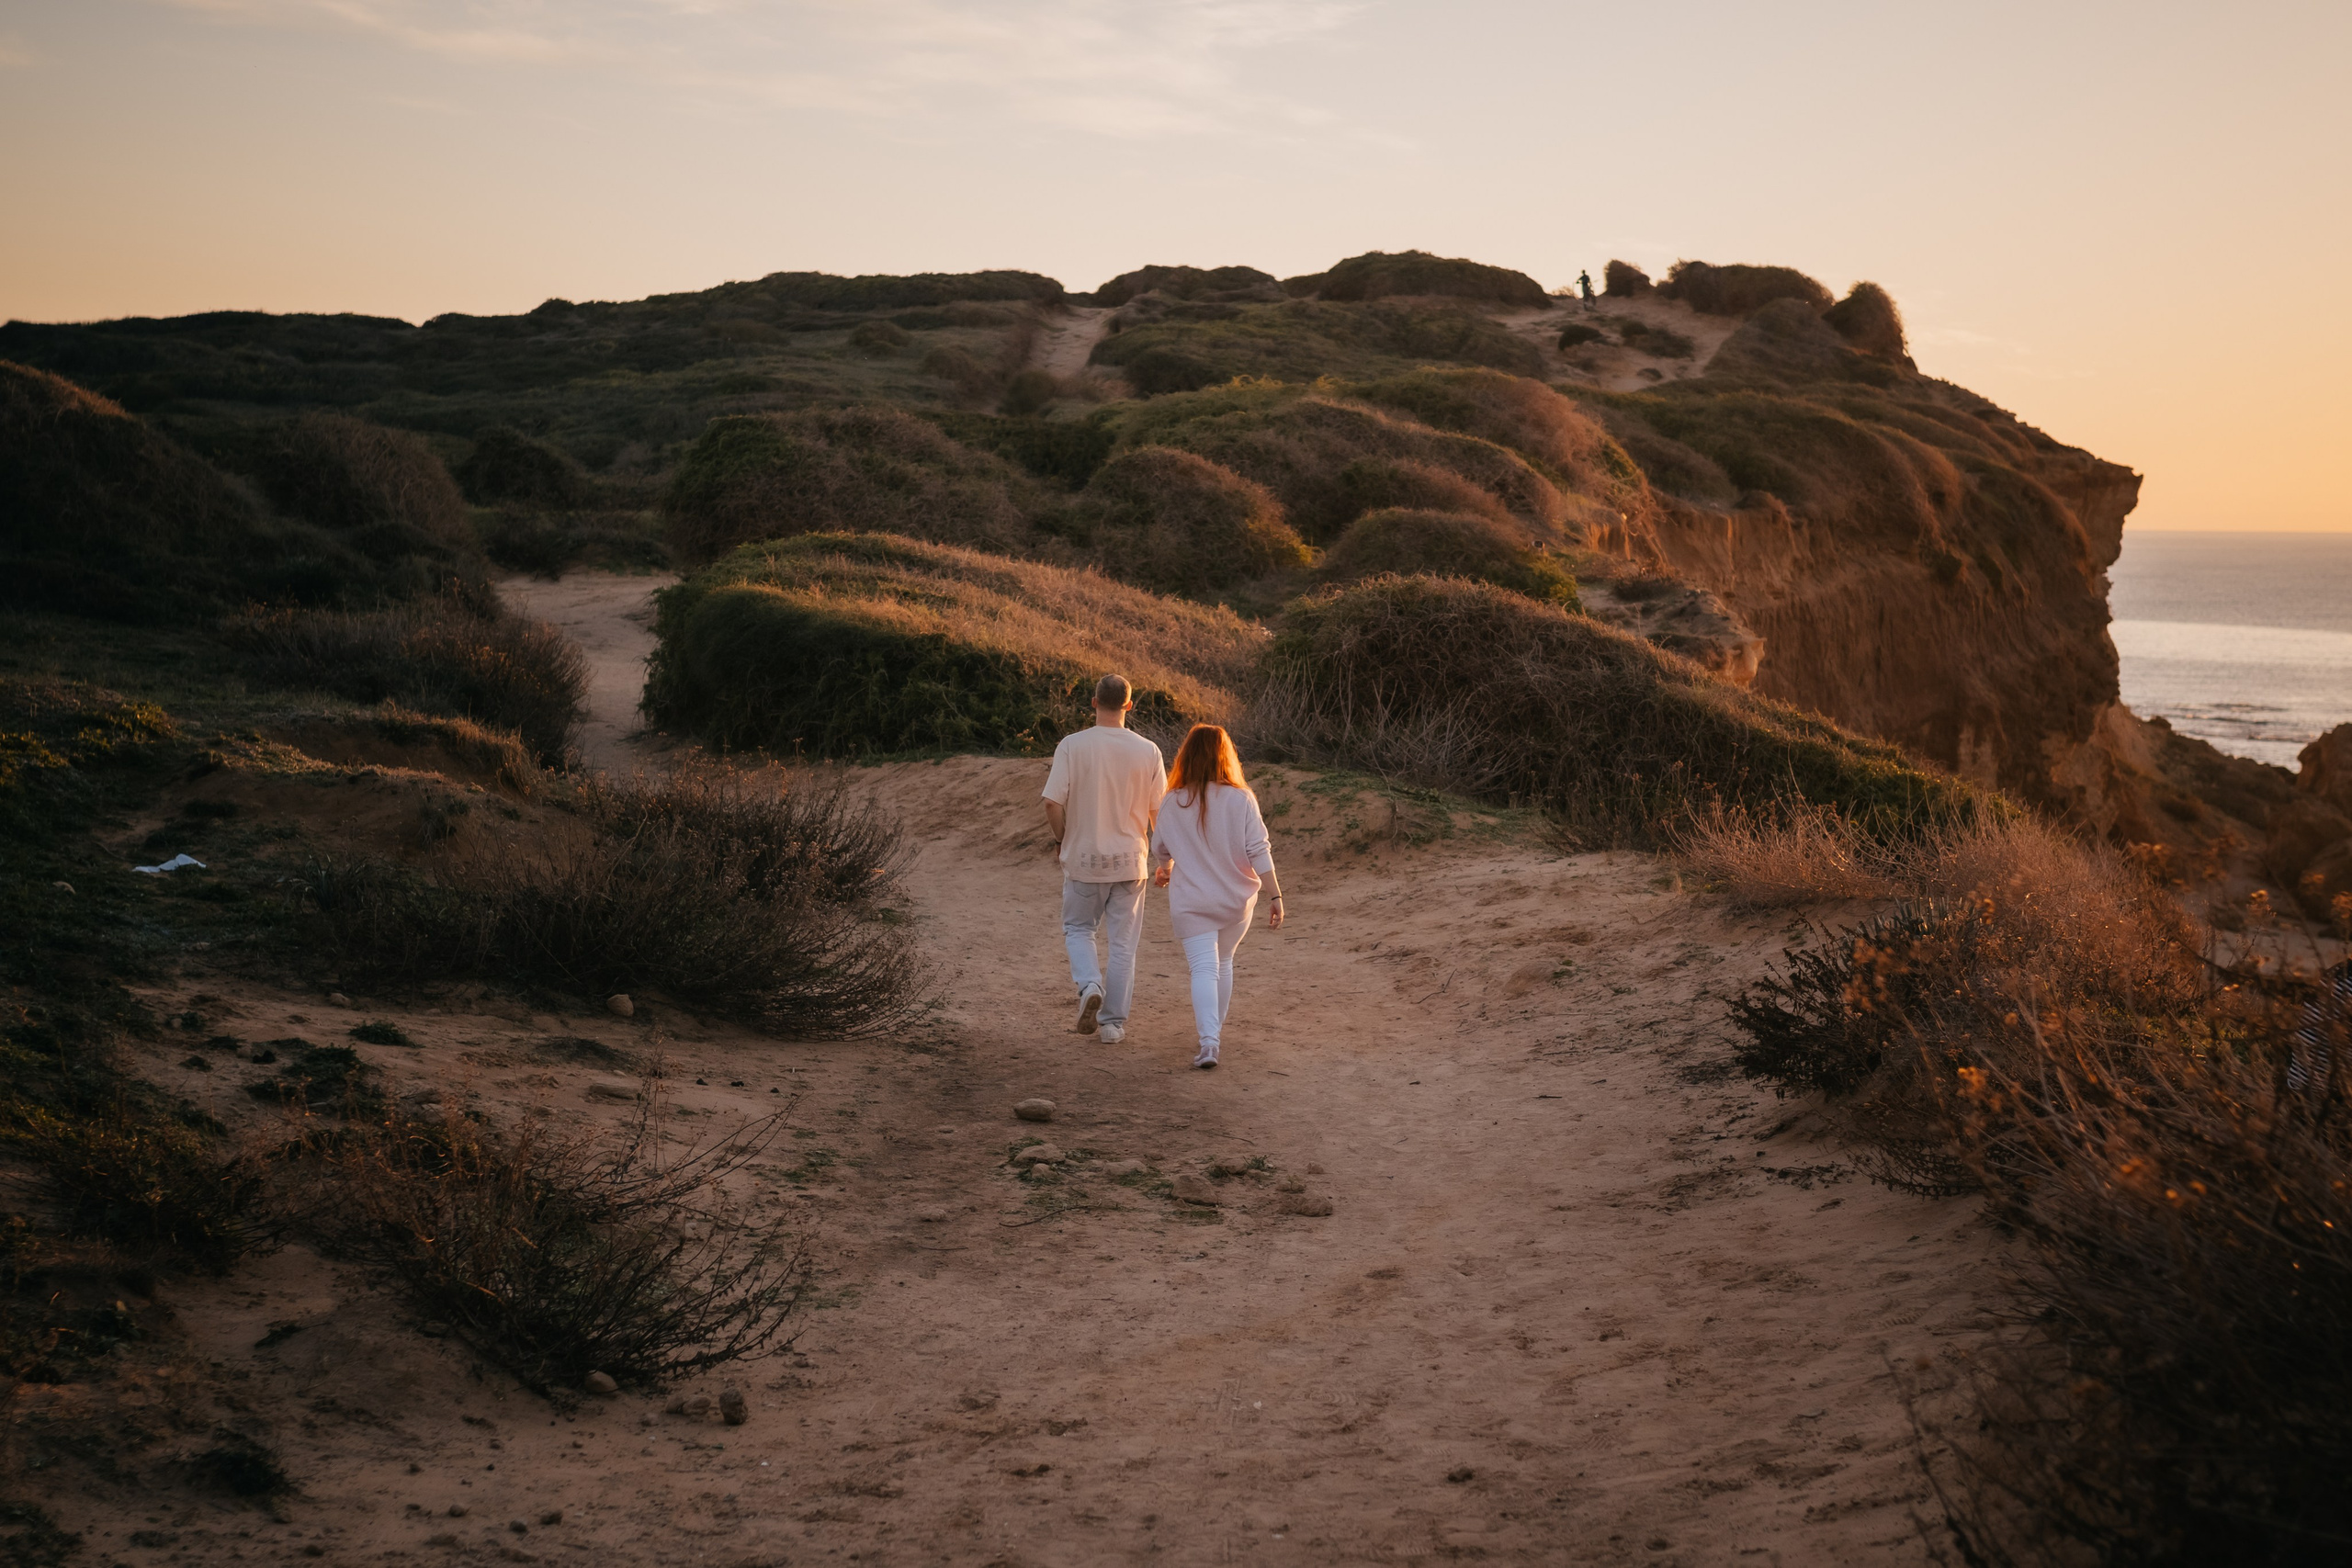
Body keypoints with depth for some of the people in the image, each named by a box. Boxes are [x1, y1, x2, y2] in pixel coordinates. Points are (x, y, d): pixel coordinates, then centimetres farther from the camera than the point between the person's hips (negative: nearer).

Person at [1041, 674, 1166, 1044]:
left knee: (1078, 929, 18)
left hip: (1083, 858, -1)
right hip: (1129, 860, 1)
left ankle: (1089, 985, -8)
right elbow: (1160, 810, 0)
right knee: (1123, 942, 10)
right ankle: (1113, 1023, 11)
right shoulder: (1147, 751, -5)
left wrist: (1060, 840, 5)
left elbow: (1053, 803, -14)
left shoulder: (1072, 746, -10)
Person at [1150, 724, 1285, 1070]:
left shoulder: (1173, 803, -5)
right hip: (1236, 898, 1)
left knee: (1203, 968, -4)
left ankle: (1208, 1041, -21)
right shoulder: (1241, 799, -9)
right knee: (1223, 963, 22)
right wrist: (1274, 896, -6)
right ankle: (1216, 1030, 32)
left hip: (1191, 900, -1)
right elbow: (1259, 852, -11)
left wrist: (1164, 871, 31)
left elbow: (1160, 850, 9)